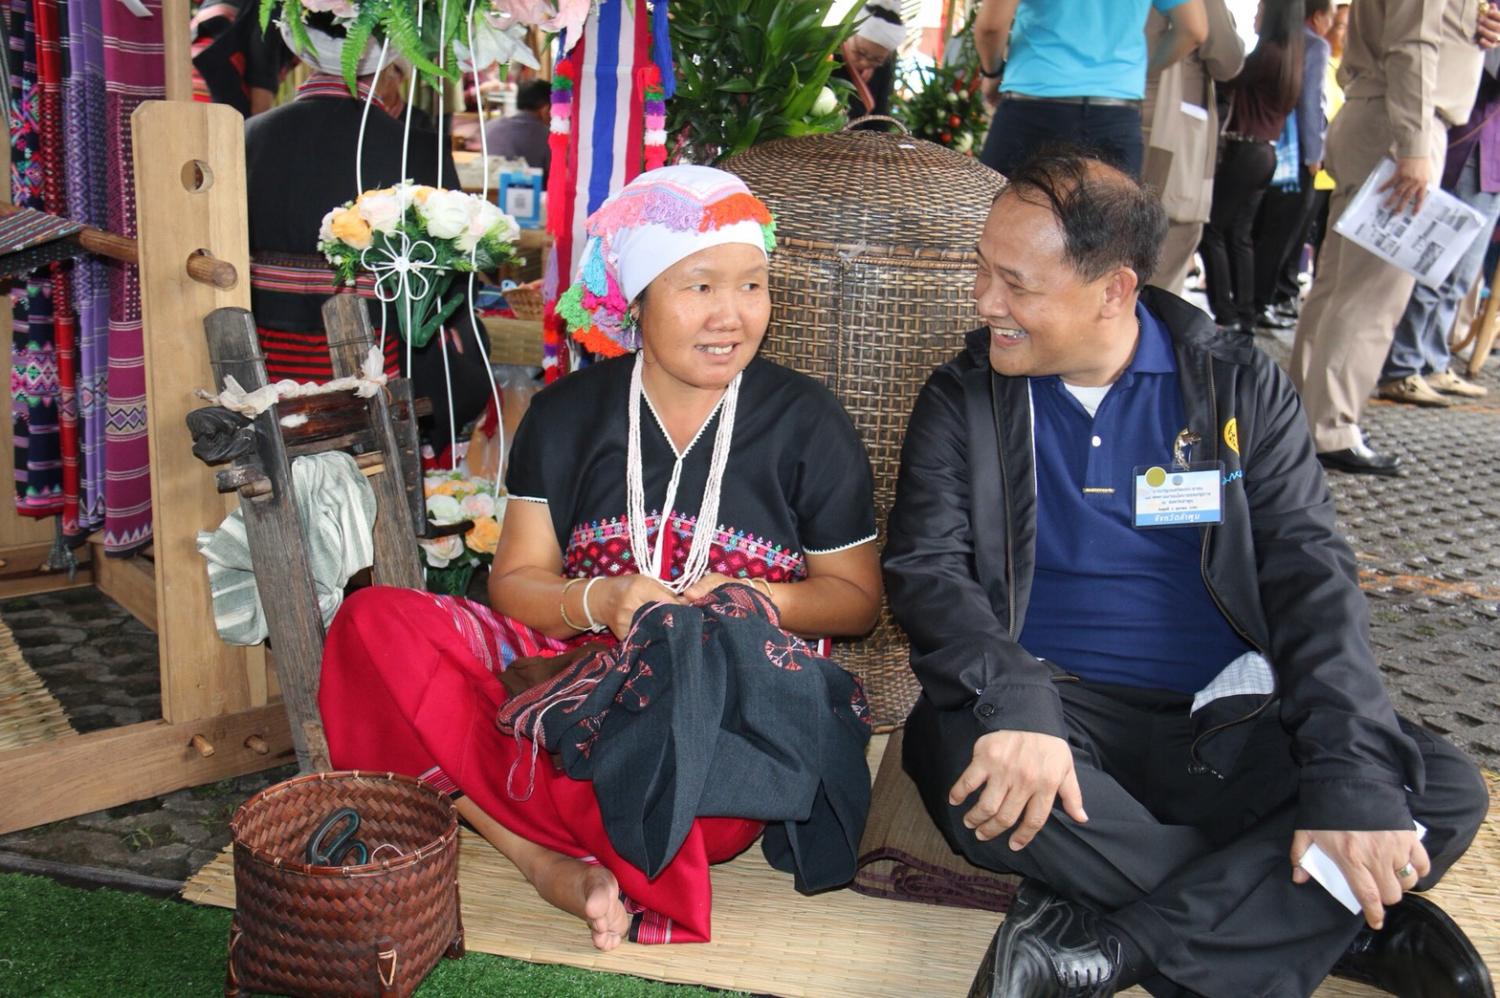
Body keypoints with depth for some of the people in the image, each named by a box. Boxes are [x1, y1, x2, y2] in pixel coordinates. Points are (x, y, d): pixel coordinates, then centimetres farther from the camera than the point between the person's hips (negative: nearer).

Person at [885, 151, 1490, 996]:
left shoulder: (1240, 388, 5)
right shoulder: (963, 400, 4)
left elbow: (1311, 573, -3)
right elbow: (926, 568, -8)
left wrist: (1352, 782, -18)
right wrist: (1013, 703, -30)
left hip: (1225, 720, 1)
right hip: (1063, 715, -1)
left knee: (1446, 793, -21)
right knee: (957, 753, -35)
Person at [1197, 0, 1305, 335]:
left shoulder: (1267, 52, -14)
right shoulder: (1291, 56, 12)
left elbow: (1228, 84, -8)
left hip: (1244, 151, -9)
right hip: (1265, 153, 9)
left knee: (1213, 230, -4)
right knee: (1239, 234, 12)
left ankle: (1226, 315, -6)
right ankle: (1245, 314, 11)